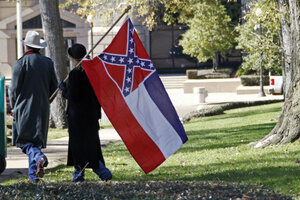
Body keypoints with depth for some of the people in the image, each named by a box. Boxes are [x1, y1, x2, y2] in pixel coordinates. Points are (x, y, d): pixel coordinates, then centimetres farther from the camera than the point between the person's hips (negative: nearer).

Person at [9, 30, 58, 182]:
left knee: (24, 140, -4)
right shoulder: (48, 62, 7)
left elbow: (14, 88, -9)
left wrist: (13, 106, 7)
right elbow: (54, 87, 8)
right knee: (37, 138, 11)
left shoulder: (21, 63, -9)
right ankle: (33, 174, 9)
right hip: (42, 108, 5)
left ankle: (39, 158, -31)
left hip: (24, 107, -5)